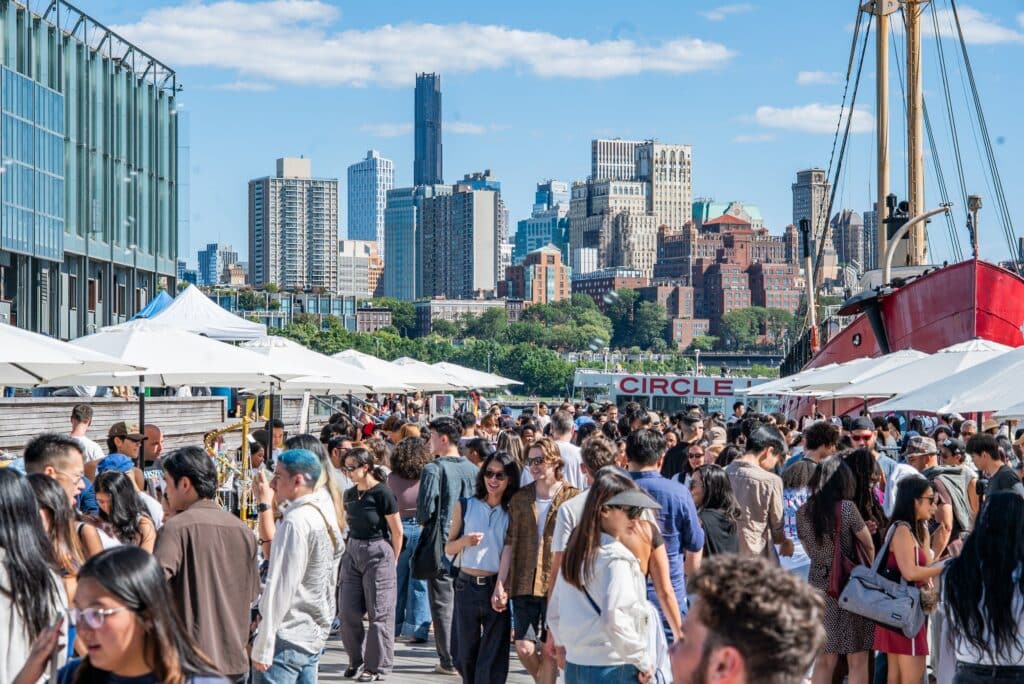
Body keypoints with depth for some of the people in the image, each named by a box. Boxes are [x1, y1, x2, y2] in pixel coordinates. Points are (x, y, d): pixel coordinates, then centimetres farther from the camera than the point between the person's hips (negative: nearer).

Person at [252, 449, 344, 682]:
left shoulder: (296, 521, -16)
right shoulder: (326, 516, 12)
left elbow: (280, 586, -19)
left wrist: (262, 646, -17)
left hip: (287, 637, -9)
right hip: (313, 636, 9)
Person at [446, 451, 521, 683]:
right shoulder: (465, 506, 4)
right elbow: (448, 548, 7)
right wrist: (465, 541, -14)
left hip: (498, 589, -2)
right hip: (467, 587, 2)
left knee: (493, 663, -4)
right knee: (466, 656, 12)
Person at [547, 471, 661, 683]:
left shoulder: (574, 551, 10)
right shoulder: (616, 557, -15)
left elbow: (554, 614, 15)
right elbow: (614, 619, -24)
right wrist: (643, 660, -14)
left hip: (574, 666, 8)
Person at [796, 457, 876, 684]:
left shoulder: (803, 512, 2)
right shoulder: (846, 508, -13)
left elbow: (810, 551, 8)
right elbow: (869, 547, -1)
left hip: (818, 586, 5)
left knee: (824, 661, 12)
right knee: (857, 661, 4)